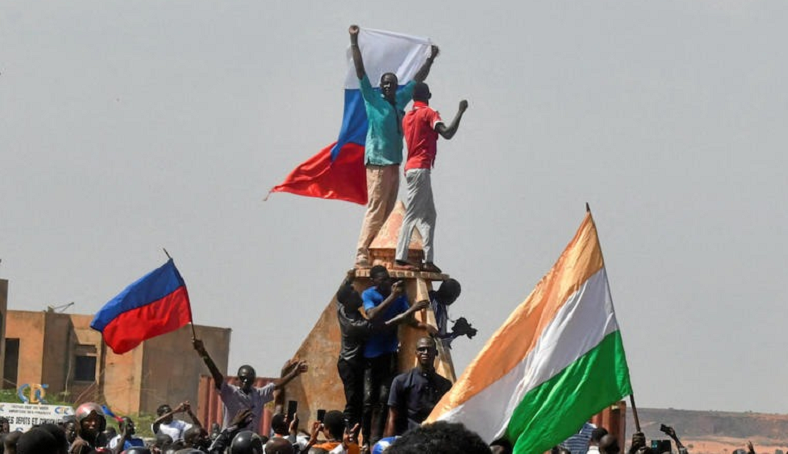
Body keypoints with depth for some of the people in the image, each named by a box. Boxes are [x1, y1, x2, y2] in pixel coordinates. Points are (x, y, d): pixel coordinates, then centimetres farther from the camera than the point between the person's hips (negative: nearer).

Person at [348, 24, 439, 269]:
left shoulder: (400, 101, 15)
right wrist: (354, 42, -11)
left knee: (387, 212, 5)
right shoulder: (373, 99, 0)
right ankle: (362, 255, -14)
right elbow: (360, 71, -6)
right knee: (375, 210, -12)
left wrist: (430, 59, 35)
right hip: (377, 162, -7)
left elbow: (417, 81, 29)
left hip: (394, 163, 7)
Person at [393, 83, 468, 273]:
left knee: (429, 215, 11)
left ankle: (428, 260, 5)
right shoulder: (428, 113, -7)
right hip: (421, 168, -9)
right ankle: (400, 259, -15)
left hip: (411, 167, 9)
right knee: (412, 214, -11)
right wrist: (461, 111, -11)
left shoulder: (407, 116, 17)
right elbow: (447, 133, -18)